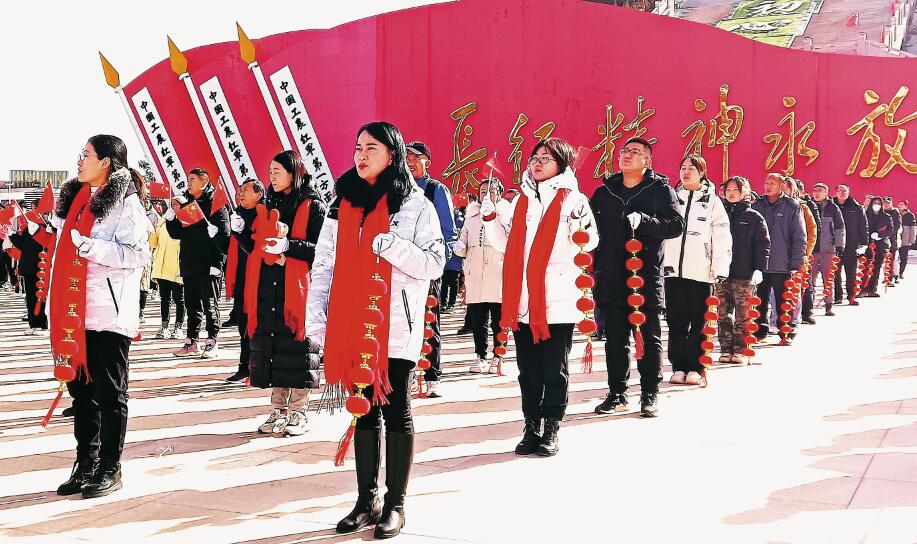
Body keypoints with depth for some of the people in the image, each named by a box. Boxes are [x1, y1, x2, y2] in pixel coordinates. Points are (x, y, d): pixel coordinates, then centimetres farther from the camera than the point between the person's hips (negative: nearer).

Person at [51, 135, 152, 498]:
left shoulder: (125, 202, -7)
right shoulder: (75, 198, 16)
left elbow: (138, 254, -16)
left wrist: (89, 246, -23)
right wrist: (56, 308, 17)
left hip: (109, 312, -8)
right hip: (74, 312, 8)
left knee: (110, 392, 1)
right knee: (81, 388, 13)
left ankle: (109, 469, 10)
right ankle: (85, 465, 23)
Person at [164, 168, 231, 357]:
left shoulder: (215, 204, -3)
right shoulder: (185, 203, 17)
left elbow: (223, 234, -11)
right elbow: (176, 234, 17)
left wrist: (218, 261, -18)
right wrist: (171, 216, 1)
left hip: (208, 265, -6)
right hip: (189, 263, 6)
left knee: (210, 304, 0)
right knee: (192, 305, 10)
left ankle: (211, 342, 5)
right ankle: (192, 342, 15)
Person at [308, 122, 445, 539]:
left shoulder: (415, 204, -2)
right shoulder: (343, 203, 10)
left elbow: (434, 264, -8)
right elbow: (323, 266, 9)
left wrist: (390, 244, -20)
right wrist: (316, 318, 2)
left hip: (396, 327, -4)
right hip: (351, 326, 4)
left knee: (395, 409, 4)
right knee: (364, 408, 11)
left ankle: (395, 503, 14)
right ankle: (366, 499, 20)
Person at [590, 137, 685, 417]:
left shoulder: (660, 189, 3)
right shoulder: (604, 191, 14)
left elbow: (677, 224, -8)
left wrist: (643, 221, -21)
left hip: (647, 276, -3)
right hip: (610, 276, 4)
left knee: (649, 338, 3)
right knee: (615, 338, 7)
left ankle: (650, 395, 12)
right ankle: (616, 394, 17)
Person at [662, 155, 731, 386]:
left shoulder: (712, 201, 5)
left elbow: (722, 237, 0)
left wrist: (720, 269, -9)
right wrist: (660, 263, 9)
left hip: (701, 271, -3)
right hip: (673, 270, 3)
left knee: (700, 323, 1)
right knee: (676, 321, 4)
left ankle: (695, 367, 8)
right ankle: (679, 366, 12)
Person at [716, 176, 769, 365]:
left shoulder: (754, 217, 4)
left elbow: (763, 244, 0)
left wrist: (759, 269, -10)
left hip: (744, 274, -3)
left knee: (743, 315, -1)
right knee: (723, 314, 4)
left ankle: (741, 351, 4)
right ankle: (726, 350, 10)